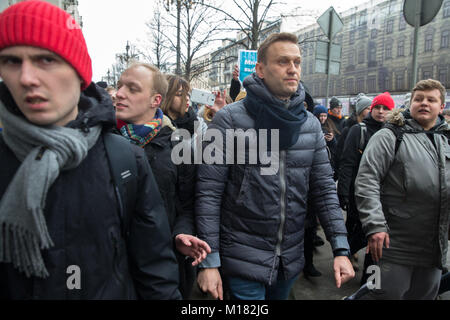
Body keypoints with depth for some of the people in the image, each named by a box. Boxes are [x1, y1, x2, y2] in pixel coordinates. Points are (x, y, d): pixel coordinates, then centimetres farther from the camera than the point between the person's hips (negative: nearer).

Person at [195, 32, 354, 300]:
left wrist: (341, 249, -4)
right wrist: (209, 261, -15)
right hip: (243, 261, -5)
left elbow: (324, 189, 3)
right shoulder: (230, 120, -13)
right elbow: (208, 193, -14)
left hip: (291, 259, 6)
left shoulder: (310, 124, 2)